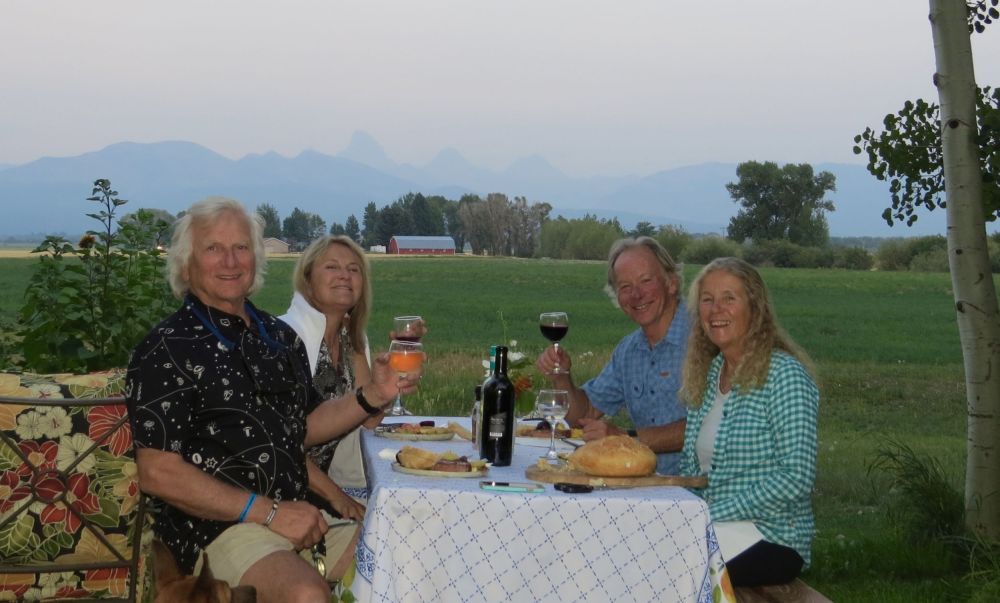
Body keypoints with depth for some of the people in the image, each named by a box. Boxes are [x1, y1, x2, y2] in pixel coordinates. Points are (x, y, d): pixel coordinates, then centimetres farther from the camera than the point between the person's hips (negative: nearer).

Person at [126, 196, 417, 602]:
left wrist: (372, 397, 5)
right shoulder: (166, 350, -8)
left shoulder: (280, 337, 15)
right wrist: (269, 511, -16)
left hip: (296, 518, 7)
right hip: (218, 528, -7)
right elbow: (157, 474, -14)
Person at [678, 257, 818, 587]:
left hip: (771, 538, -6)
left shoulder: (784, 374, -12)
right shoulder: (708, 374, 10)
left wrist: (713, 513, -18)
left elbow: (797, 478, -18)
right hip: (710, 522, 6)